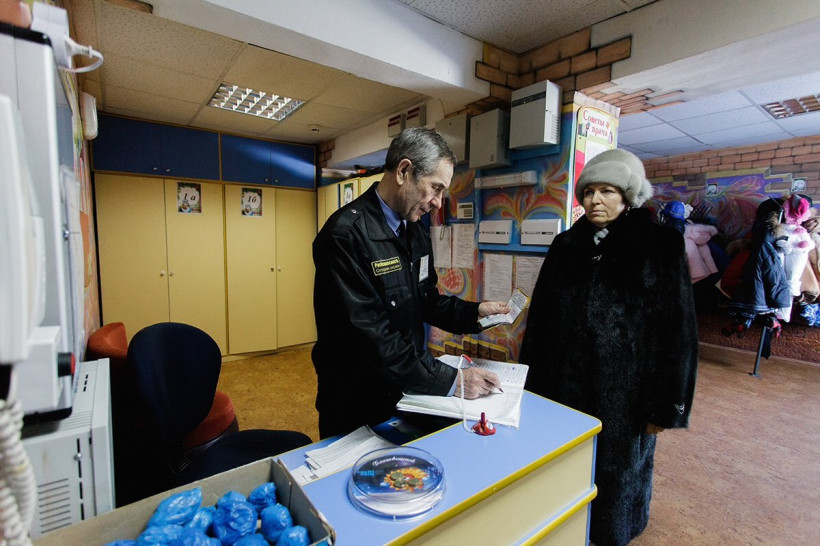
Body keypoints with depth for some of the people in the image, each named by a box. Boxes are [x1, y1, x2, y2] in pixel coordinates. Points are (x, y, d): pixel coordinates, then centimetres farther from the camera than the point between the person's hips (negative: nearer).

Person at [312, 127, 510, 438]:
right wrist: (451, 381, -23)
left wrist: (474, 312, -3)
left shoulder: (416, 233, 3)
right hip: (357, 408, -7)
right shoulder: (347, 234, -24)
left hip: (406, 394, 8)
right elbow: (372, 338, -28)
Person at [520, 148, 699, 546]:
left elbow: (678, 328, -6)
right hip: (563, 384, 3)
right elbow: (539, 316, 6)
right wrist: (531, 380, 7)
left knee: (616, 471, 15)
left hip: (624, 391, -3)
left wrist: (666, 405, -7)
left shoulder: (660, 247, -5)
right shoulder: (566, 245, 4)